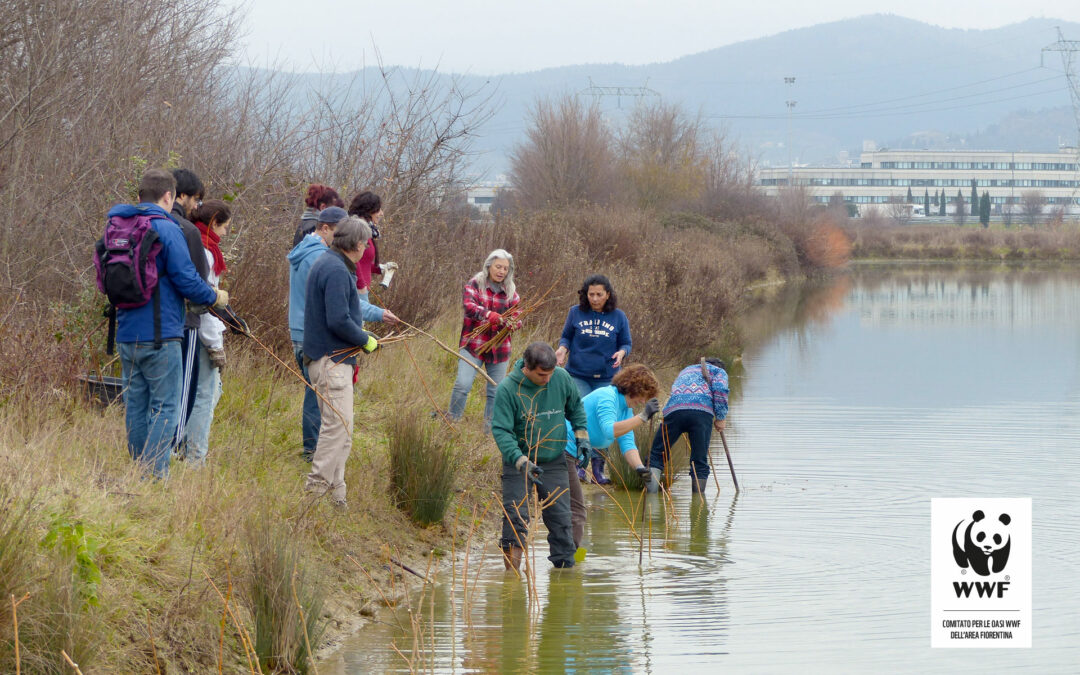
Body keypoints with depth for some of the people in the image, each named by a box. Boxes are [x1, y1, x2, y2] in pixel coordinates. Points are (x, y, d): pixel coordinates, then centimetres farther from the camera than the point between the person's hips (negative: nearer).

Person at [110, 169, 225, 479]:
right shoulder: (166, 229, -12)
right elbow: (186, 279, -15)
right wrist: (215, 297, 2)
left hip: (126, 334, 7)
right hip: (160, 335, -7)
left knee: (135, 405, 13)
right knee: (165, 406, -3)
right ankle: (155, 474, -10)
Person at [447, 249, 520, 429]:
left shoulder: (510, 291, 11)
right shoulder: (475, 284, 0)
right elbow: (468, 305, -17)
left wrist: (512, 322, -22)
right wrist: (488, 314, -35)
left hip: (499, 348, 4)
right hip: (473, 344, -4)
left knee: (495, 392, 7)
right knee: (462, 384, -16)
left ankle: (490, 428, 17)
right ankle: (451, 421, -4)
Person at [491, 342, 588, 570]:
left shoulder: (562, 378, -6)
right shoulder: (507, 389, -19)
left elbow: (575, 407, 15)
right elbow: (500, 430, -22)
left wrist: (582, 436, 6)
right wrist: (521, 462, -33)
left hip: (554, 461, 3)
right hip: (518, 462, -3)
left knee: (561, 517, 5)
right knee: (515, 519, -9)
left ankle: (565, 564, 17)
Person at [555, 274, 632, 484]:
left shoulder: (618, 317, 4)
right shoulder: (576, 313, 3)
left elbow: (626, 343, 10)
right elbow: (566, 336, 13)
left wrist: (621, 353, -13)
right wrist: (562, 348, -9)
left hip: (606, 378, 1)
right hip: (578, 375, -1)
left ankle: (598, 469, 9)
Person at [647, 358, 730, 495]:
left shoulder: (685, 371, 44)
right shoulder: (719, 371, 28)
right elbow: (720, 390, 6)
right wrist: (721, 418, 10)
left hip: (673, 408, 3)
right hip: (702, 410, -3)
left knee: (656, 455, 7)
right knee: (699, 460, 3)